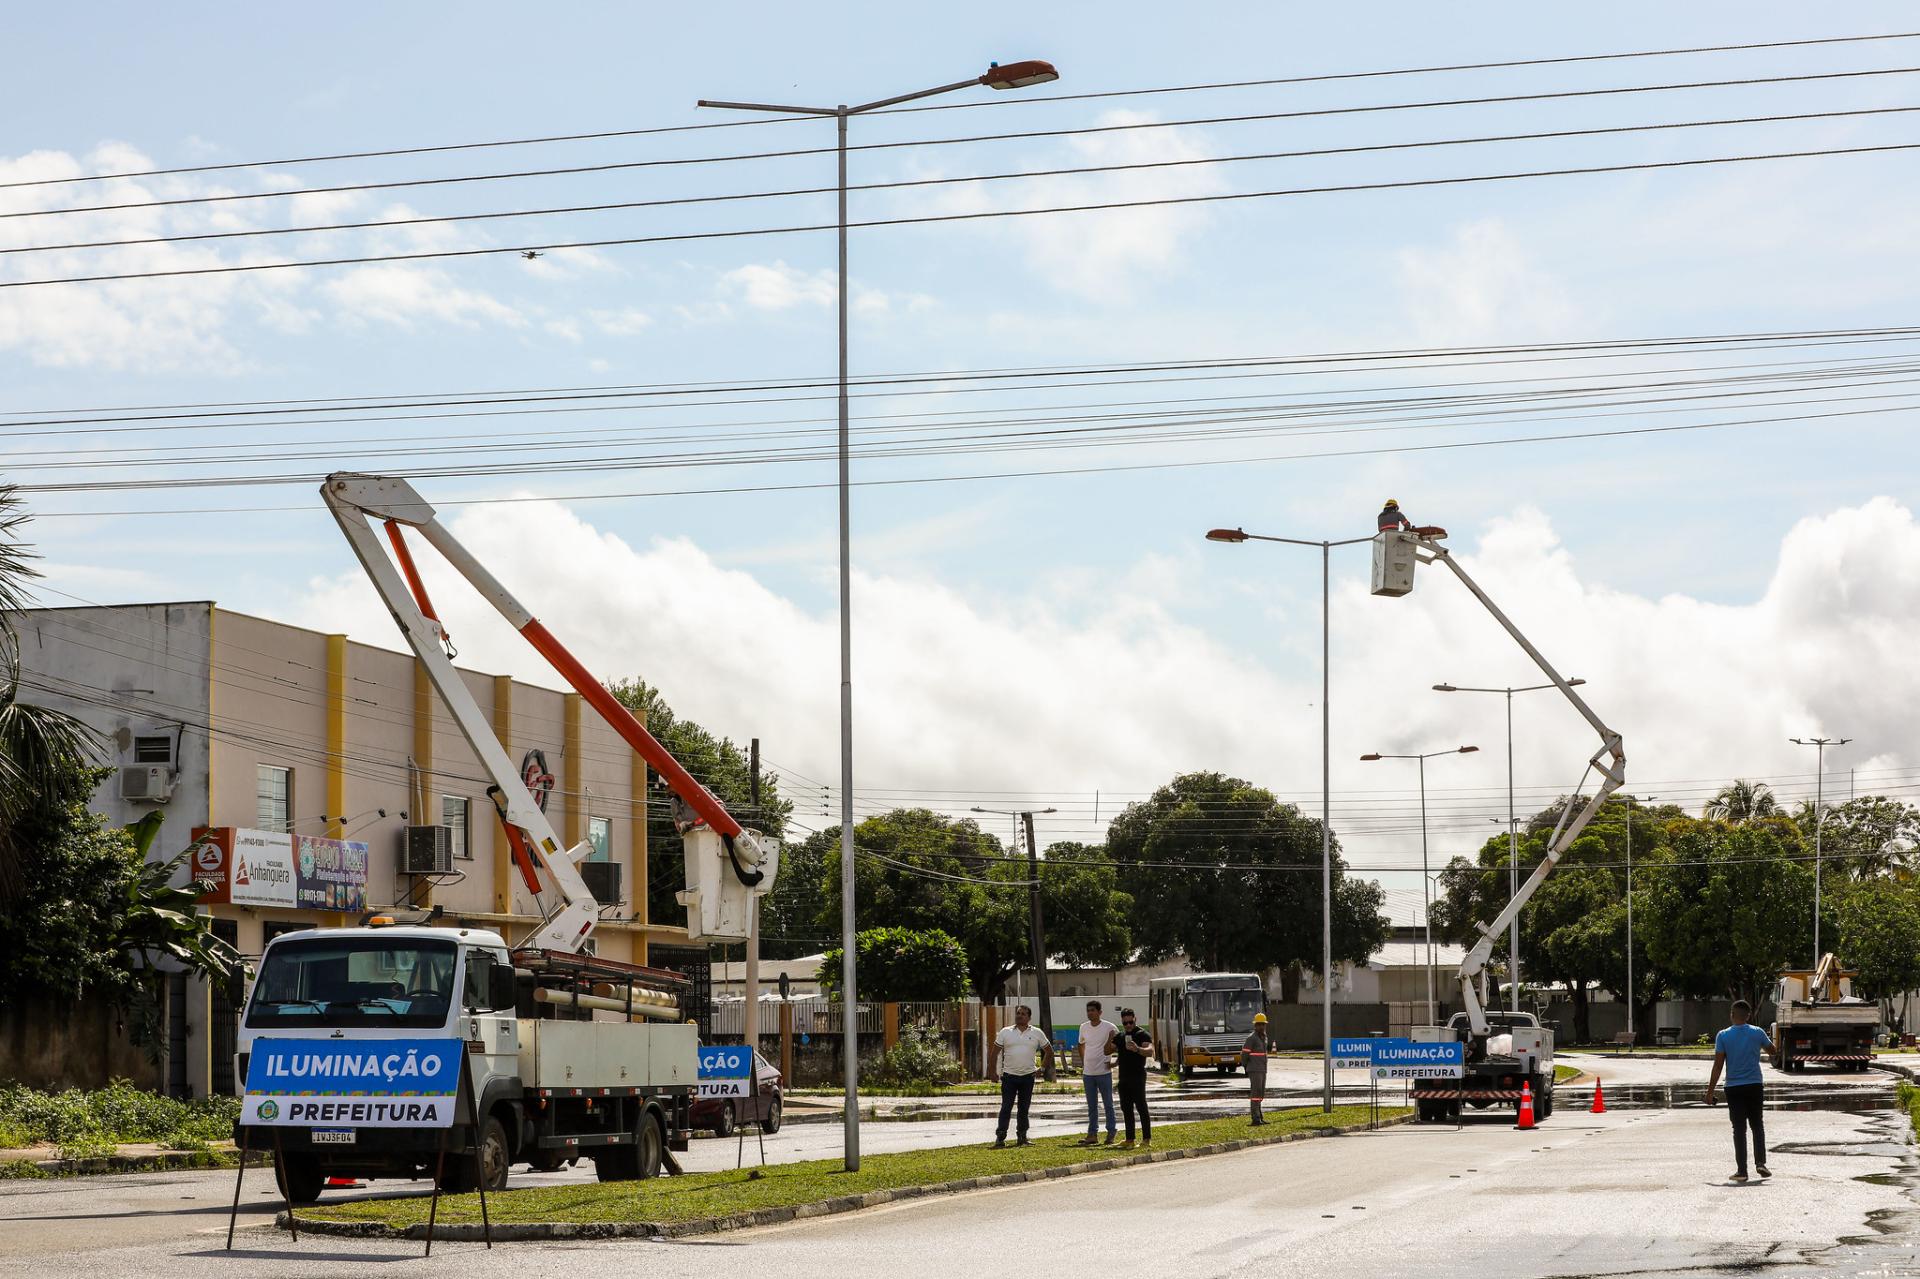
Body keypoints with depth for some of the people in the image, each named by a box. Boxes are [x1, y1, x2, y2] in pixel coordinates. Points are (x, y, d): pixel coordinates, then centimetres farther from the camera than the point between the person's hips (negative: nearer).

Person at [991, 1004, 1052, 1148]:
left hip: (1028, 1076, 1)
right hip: (1009, 1076, -1)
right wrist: (995, 1071, 1)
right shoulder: (1005, 1032, 3)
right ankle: (1000, 1137, -6)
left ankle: (1022, 1137, 16)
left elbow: (1049, 1051, 15)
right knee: (1006, 1107, -5)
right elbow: (995, 1052, 6)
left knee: (1024, 1108, 7)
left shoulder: (1036, 1033, 5)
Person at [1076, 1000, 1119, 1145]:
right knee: (1092, 1106, 9)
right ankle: (1092, 1134, 14)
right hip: (1088, 1073, 5)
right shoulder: (1083, 1027, 6)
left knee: (1108, 1104, 3)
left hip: (1104, 1072, -5)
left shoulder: (1109, 1027, -10)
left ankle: (1111, 1133, 10)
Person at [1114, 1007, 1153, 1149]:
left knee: (1141, 1107, -8)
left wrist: (1138, 1049, -42)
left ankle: (1147, 1139, -7)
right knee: (1126, 1109, 9)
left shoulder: (1142, 1035, -7)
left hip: (1137, 1077, -8)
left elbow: (1150, 1051, -23)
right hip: (1124, 1077, 8)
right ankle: (1129, 1139, 15)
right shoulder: (1120, 1036, 17)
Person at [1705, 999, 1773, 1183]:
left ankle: (1742, 1171, -1)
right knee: (1757, 1125, 16)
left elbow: (1718, 1065, -8)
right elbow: (1772, 1049, 18)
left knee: (1739, 1129, 2)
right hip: (1755, 1085, 1)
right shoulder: (1757, 1033, -2)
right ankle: (1760, 1162, 2)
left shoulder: (1723, 1036, -6)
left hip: (1734, 1088, -1)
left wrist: (1710, 1091, -3)